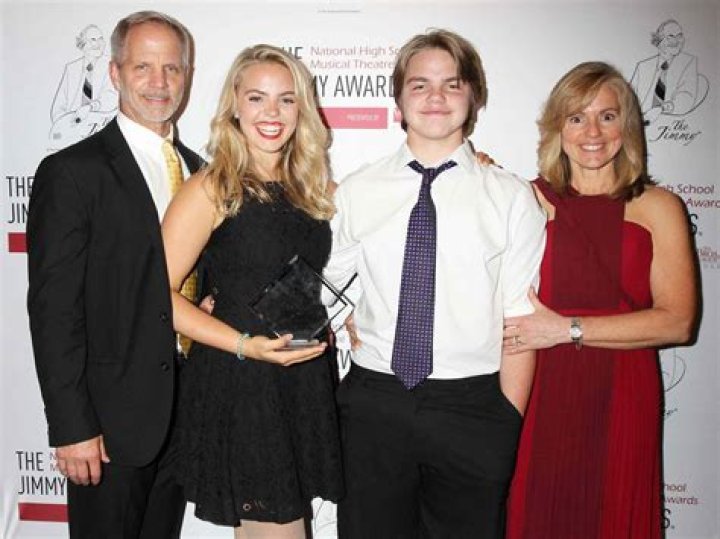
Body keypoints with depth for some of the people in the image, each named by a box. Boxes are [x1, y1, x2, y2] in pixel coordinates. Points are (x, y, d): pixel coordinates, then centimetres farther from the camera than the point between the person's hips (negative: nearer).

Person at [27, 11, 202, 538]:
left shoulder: (198, 170, 9)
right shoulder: (71, 172, -10)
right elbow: (53, 311, -14)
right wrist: (71, 429, -15)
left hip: (185, 414, 6)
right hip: (110, 420, -6)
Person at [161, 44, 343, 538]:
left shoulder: (307, 186, 9)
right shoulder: (212, 188, -9)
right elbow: (159, 294, -13)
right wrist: (246, 345, -20)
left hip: (306, 380, 6)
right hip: (239, 385, -6)